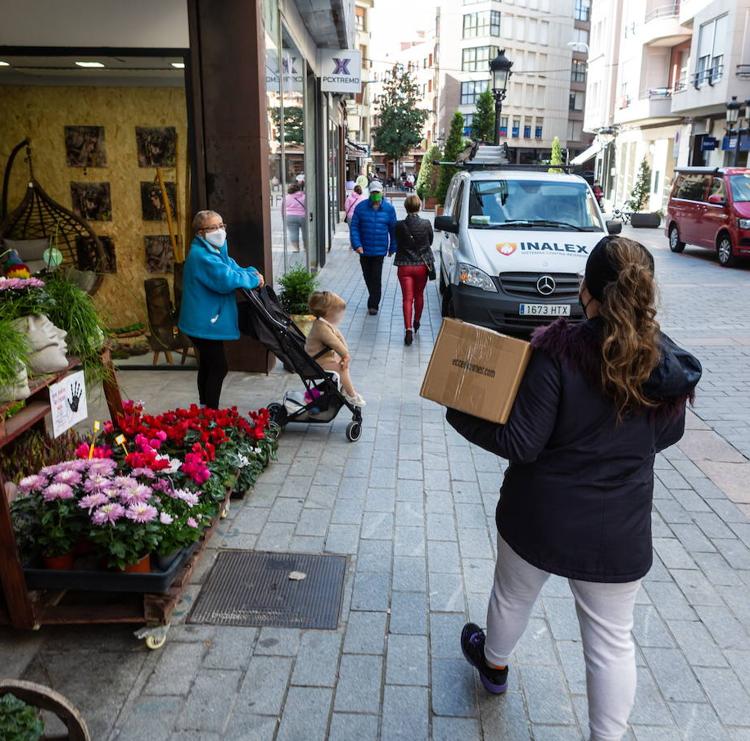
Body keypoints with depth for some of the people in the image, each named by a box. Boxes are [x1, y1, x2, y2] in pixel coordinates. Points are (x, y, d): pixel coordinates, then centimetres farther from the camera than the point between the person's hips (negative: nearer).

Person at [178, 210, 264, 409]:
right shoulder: (201, 255, -21)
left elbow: (234, 268, 15)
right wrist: (254, 279, -16)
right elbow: (227, 279, -31)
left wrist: (252, 272, -7)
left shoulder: (216, 251, 13)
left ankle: (206, 408, 30)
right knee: (218, 368, -7)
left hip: (206, 321, 10)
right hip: (205, 322, -10)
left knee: (208, 365, 18)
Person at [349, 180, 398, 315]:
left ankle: (373, 304, 1)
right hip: (364, 249, 2)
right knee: (367, 276, 13)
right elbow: (354, 227, -3)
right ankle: (373, 301, 33)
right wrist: (356, 245, -13)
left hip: (379, 250, -2)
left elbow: (393, 229, 7)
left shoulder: (389, 209, 0)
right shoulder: (360, 207, -2)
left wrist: (392, 247, 8)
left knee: (376, 278, -6)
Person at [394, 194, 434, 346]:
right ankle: (416, 323, 35)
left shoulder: (400, 225, -10)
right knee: (419, 296, 20)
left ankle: (409, 328, -14)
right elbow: (430, 242, 5)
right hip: (422, 265, 1)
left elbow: (398, 243, 5)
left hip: (404, 266, -1)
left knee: (407, 298, 0)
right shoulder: (426, 224, -10)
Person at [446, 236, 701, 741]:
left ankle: (494, 663, 53)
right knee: (612, 641, 15)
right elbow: (667, 436, 8)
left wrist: (460, 416, -10)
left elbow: (521, 444, -21)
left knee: (513, 596, 27)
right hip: (619, 530, 1)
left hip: (540, 515, -1)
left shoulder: (557, 351, -21)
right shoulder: (669, 364, -9)